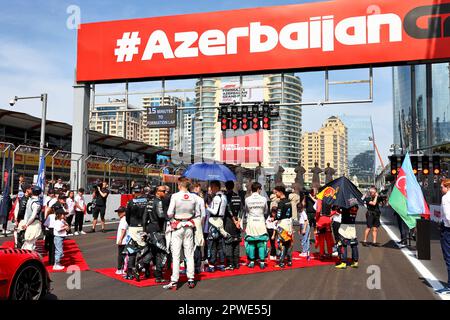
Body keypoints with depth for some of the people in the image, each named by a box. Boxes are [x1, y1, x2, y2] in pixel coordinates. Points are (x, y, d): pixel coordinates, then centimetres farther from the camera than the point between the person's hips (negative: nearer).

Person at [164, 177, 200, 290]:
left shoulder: (175, 196, -12)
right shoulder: (193, 197, -1)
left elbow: (169, 213, -12)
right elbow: (197, 214, 5)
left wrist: (172, 218, 9)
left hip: (177, 227, -3)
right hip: (189, 227, 3)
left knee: (176, 255, 1)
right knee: (189, 254, 11)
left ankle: (174, 281, 2)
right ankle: (191, 279, 16)